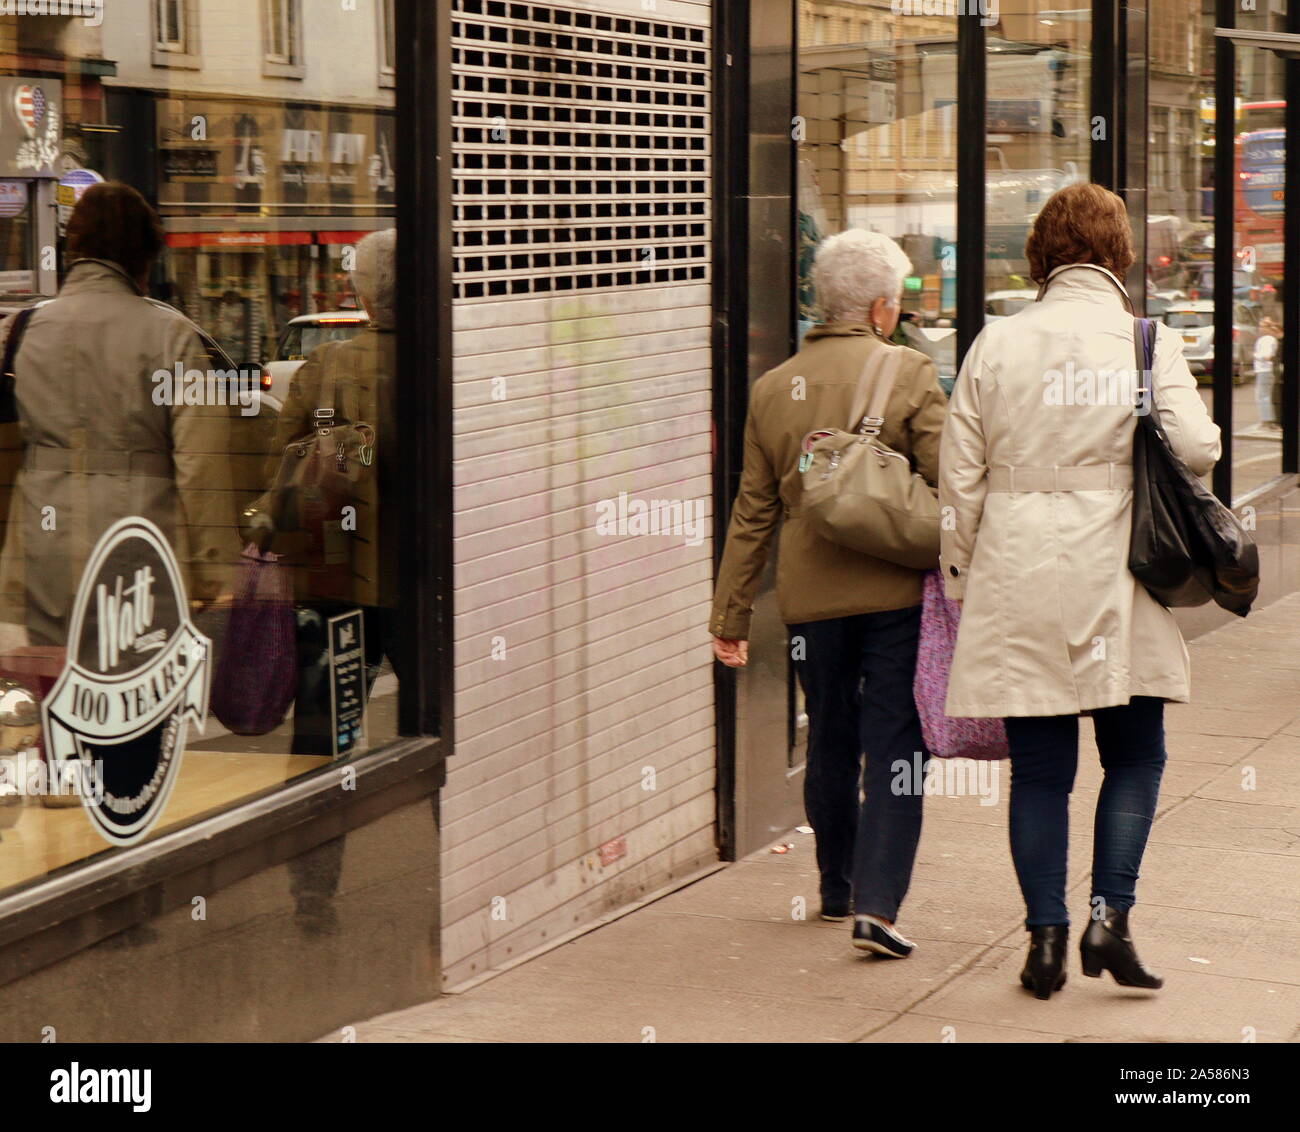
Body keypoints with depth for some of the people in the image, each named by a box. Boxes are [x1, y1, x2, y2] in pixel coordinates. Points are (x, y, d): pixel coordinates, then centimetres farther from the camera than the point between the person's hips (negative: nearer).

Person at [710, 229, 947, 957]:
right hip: (895, 591, -4)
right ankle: (877, 904, -11)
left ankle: (838, 889, 31)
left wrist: (731, 615, 13)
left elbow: (753, 513, 9)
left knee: (830, 745, 18)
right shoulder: (908, 375, -6)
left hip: (811, 597, 4)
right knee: (894, 748, -2)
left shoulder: (772, 389, 6)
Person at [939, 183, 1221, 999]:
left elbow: (961, 476, 4)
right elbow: (1196, 449, -14)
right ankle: (1110, 916, 0)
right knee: (1135, 756, 12)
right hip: (1115, 588, -2)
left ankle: (1046, 938, 10)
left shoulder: (996, 345, 3)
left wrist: (959, 572, 13)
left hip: (1018, 587, 2)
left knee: (1040, 769, 8)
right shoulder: (1148, 343, -3)